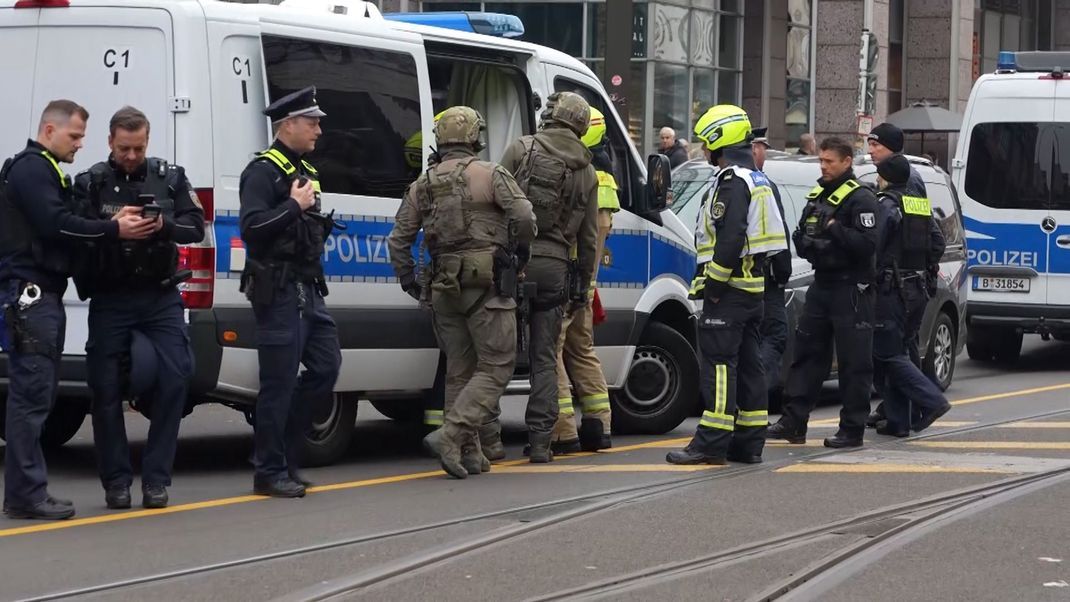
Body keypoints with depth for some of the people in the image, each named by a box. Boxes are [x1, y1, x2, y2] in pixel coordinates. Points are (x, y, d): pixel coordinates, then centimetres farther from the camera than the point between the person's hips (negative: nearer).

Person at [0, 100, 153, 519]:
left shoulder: (46, 172, 24)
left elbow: (63, 225, 18)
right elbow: (56, 225, -20)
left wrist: (113, 224, 4)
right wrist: (114, 230, -18)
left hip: (43, 295, 11)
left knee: (37, 394, 11)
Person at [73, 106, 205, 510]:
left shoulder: (170, 178, 7)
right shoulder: (91, 183, 2)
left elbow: (196, 229, 2)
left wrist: (165, 224, -19)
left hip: (160, 297, 1)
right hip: (110, 299, -1)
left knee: (176, 377, -12)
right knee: (106, 389, -1)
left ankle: (156, 479, -4)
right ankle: (117, 483, 9)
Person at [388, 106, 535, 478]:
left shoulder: (422, 184, 10)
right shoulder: (491, 175, -5)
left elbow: (399, 239, 9)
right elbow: (524, 217, -15)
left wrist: (409, 281, 20)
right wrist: (520, 249, 4)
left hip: (445, 288, 6)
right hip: (487, 285, -6)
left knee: (460, 370, 14)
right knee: (496, 367, -2)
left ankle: (469, 453, 13)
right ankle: (450, 436, -17)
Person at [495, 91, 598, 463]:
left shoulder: (521, 149, 0)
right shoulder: (586, 171, 10)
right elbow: (589, 237, 14)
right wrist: (583, 285, 21)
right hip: (555, 267, 3)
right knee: (544, 358, 8)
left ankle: (489, 433, -3)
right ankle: (540, 442, 5)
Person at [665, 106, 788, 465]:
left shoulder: (732, 181, -13)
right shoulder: (758, 180, 19)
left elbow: (731, 237, -23)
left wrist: (713, 282, -19)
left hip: (729, 288, -10)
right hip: (754, 285, 10)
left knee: (718, 362, -10)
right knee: (747, 364, 11)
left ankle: (712, 442, -13)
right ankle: (749, 442, 13)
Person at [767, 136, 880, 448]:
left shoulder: (860, 199, -9)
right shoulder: (816, 196, 16)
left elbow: (867, 244, -19)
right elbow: (802, 235, 24)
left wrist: (835, 230, -26)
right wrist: (803, 241, 2)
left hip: (850, 289, -8)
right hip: (822, 283, 8)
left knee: (854, 362, -3)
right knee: (807, 352, 8)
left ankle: (852, 429, 1)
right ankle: (793, 421, 11)